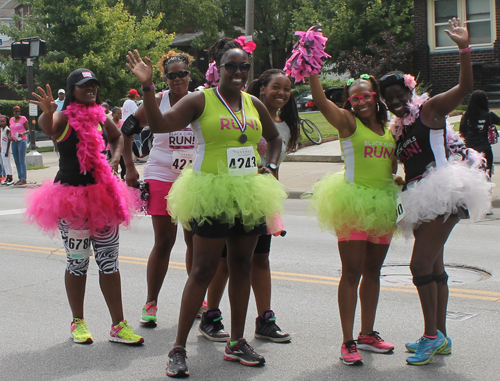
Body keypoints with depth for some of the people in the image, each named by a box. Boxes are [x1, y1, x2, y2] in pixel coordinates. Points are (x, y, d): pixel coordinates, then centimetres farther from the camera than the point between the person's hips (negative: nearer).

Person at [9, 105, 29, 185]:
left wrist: (23, 133, -21)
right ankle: (20, 178, 10)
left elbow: (28, 130, 0)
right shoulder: (11, 120, 14)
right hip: (14, 142, 6)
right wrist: (10, 136, 0)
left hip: (22, 141, -6)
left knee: (22, 160, -11)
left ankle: (23, 179, -13)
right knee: (16, 161, 5)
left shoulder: (23, 119, -1)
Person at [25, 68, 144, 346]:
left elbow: (117, 137, 28)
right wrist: (47, 112, -52)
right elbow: (47, 127, -31)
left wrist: (115, 158, 9)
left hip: (102, 194, 5)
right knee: (77, 262, 2)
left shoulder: (101, 116, 8)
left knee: (109, 261, 6)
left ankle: (118, 325, 11)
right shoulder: (64, 117, -7)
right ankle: (78, 323, 20)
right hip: (71, 195, -5)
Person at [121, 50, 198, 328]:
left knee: (195, 241, 8)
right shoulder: (158, 102, -3)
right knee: (164, 242, -3)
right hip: (162, 178, -2)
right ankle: (150, 303, 8)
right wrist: (130, 167, -1)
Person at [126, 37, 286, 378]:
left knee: (242, 266, 11)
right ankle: (179, 348, 2)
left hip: (249, 194, 6)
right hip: (212, 195, -6)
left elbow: (275, 138, 28)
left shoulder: (254, 104, 12)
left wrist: (271, 167, 12)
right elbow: (160, 124, -16)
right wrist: (147, 87, -25)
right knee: (203, 269, -6)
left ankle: (237, 342, 23)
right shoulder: (200, 101, -4)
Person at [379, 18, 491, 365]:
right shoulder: (397, 129, 15)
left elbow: (465, 87, -18)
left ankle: (432, 335, 0)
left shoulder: (429, 110, -5)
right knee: (433, 267, 14)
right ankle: (440, 337, 24)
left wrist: (464, 47, -28)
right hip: (421, 200, 9)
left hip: (441, 194, -9)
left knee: (421, 265, -11)